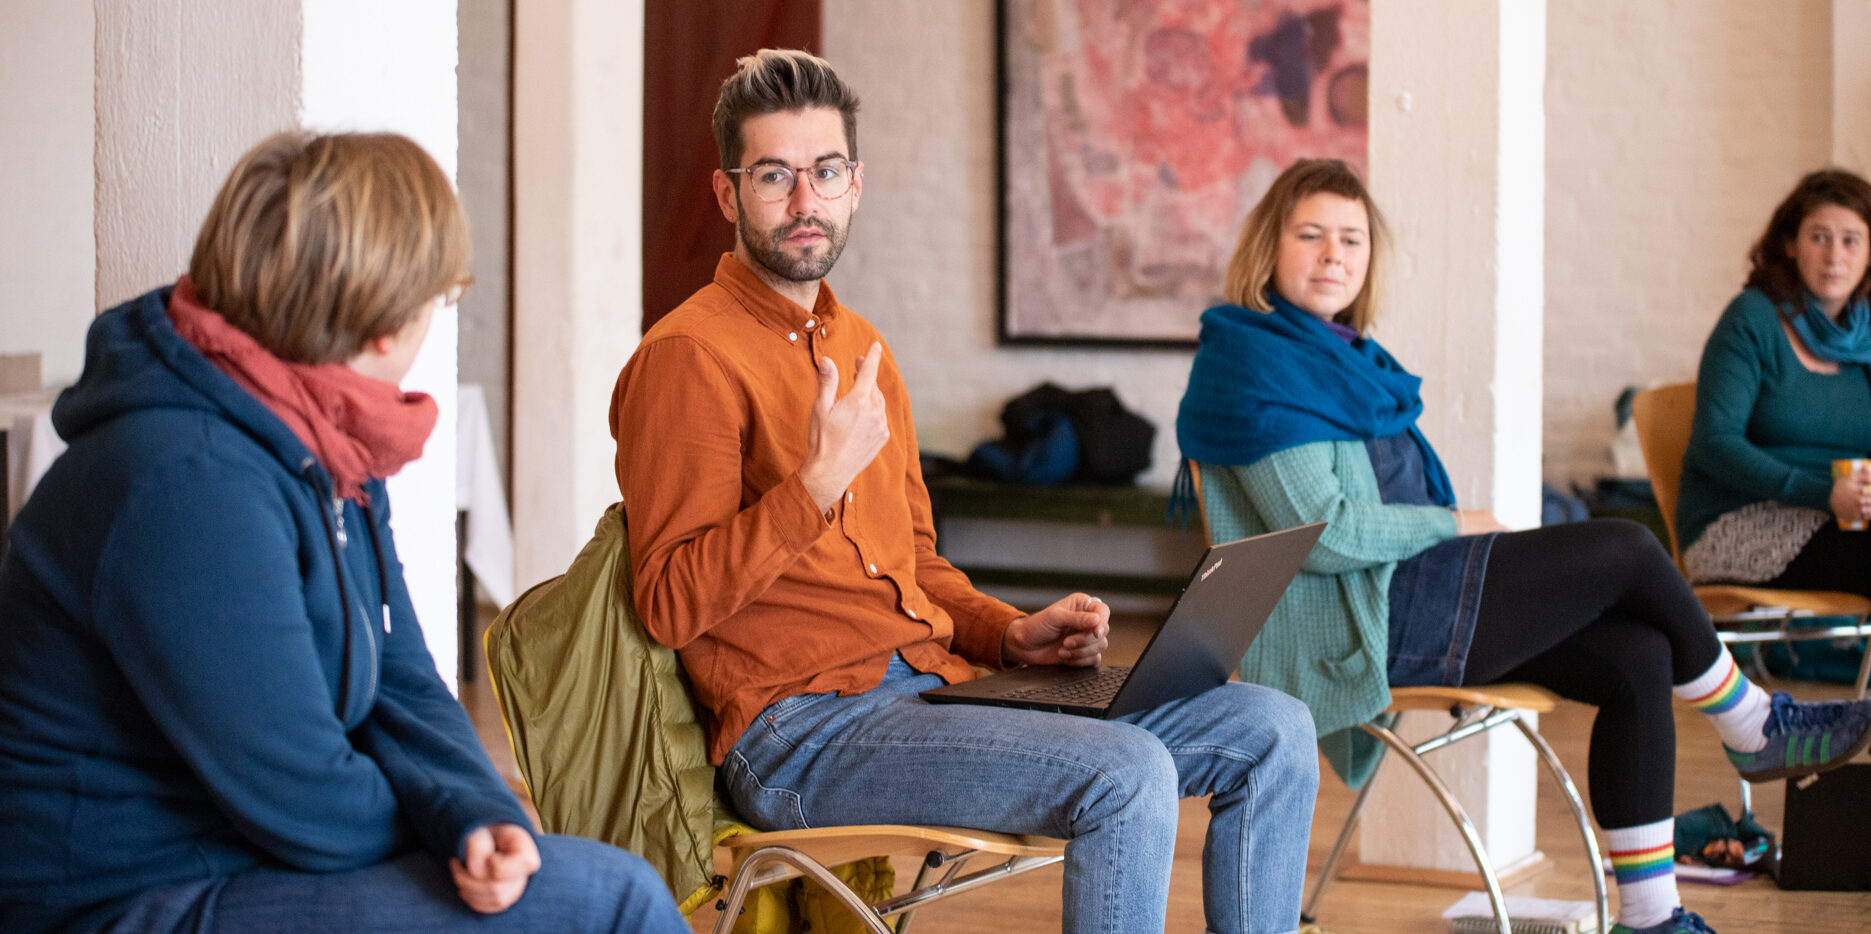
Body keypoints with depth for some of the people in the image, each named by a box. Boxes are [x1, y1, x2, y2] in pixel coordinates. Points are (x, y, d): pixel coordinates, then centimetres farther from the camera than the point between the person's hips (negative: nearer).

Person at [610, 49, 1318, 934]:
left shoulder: (862, 349, 21)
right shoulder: (688, 357, -7)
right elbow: (671, 607, -13)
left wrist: (1009, 633, 8)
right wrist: (820, 480, -22)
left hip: (931, 682, 8)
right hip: (801, 730, -8)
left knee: (1273, 731, -2)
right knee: (1127, 773, -30)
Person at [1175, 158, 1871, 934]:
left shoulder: (1337, 351, 18)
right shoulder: (1257, 365, -14)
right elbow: (1322, 532, -21)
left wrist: (1457, 535, 2)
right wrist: (1454, 524, -10)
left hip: (1402, 591, 10)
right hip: (1356, 629, -10)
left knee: (1639, 657, -6)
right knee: (1627, 550, -9)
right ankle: (1754, 730, 15)